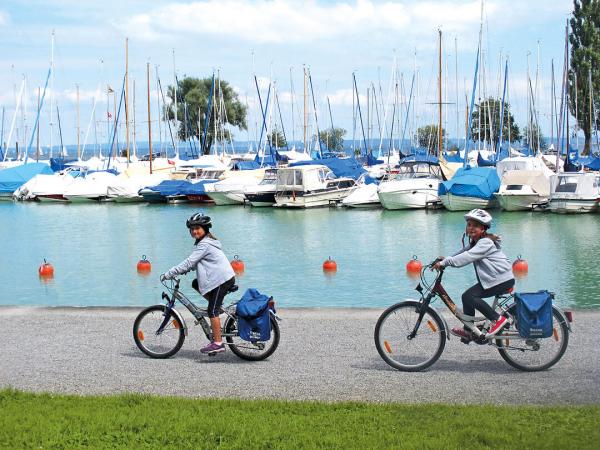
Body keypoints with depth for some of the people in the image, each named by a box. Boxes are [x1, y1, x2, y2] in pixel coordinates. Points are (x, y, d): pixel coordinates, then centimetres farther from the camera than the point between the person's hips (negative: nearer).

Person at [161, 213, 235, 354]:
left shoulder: (204, 245, -14)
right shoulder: (207, 241, 18)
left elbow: (189, 262, -19)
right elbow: (194, 263, 23)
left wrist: (168, 274, -16)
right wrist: (182, 271, 8)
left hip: (222, 279, -10)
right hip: (221, 277, 10)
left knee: (212, 311, -9)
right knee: (195, 284, 17)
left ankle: (218, 343, -10)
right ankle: (216, 305, 15)